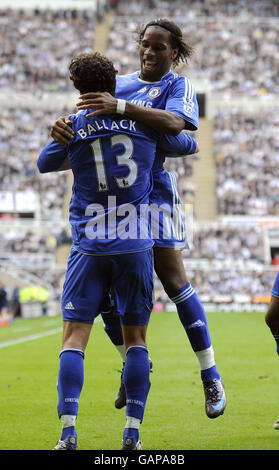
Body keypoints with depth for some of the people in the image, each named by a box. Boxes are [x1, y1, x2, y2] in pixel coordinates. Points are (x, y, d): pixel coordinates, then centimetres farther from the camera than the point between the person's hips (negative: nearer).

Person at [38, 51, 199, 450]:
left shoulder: (74, 126, 0)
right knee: (136, 338, 8)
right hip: (135, 244, 1)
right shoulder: (143, 121, 3)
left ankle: (68, 432, -13)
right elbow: (190, 145, 20)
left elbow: (44, 164, 18)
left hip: (89, 247, -1)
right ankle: (132, 432, 2)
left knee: (74, 337, 0)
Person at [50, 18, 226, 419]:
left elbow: (174, 123, -22)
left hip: (153, 190, -5)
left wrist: (121, 107, -33)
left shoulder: (178, 86, -1)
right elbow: (85, 118, 10)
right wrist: (62, 125, -15)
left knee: (174, 282, -10)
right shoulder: (119, 84, 14)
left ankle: (211, 377, -2)